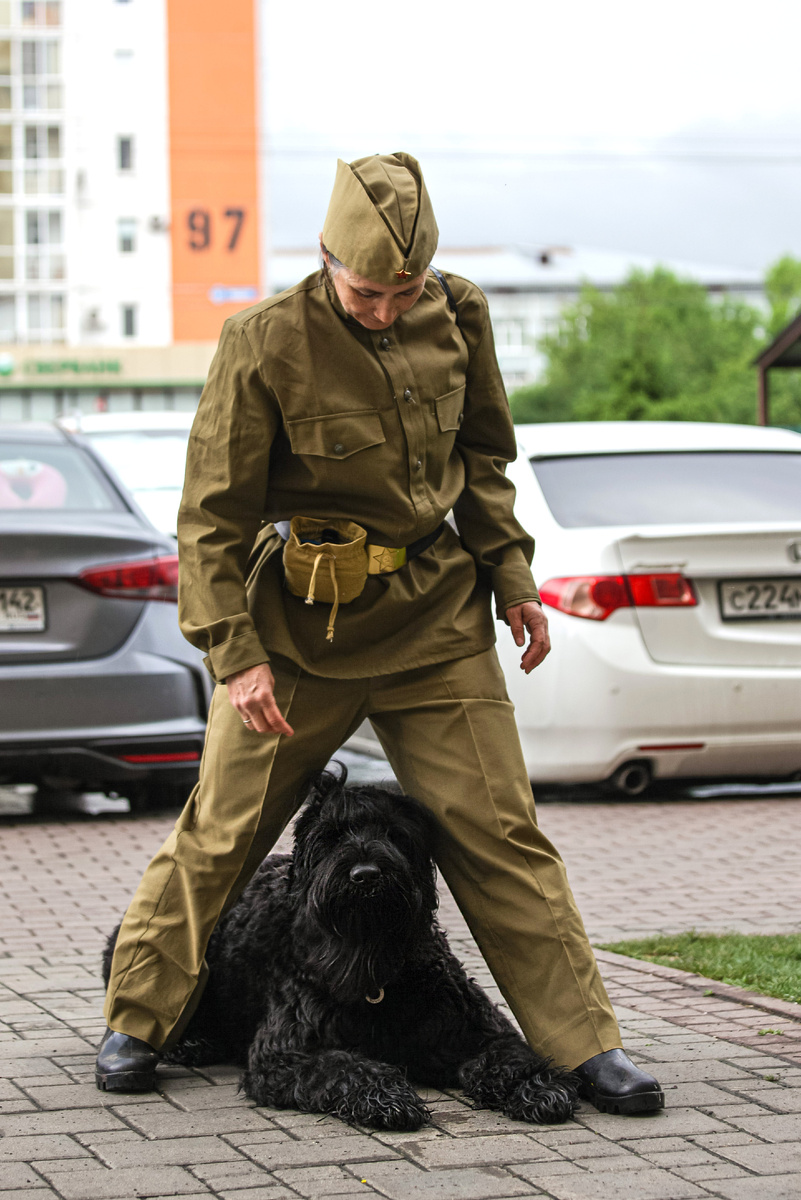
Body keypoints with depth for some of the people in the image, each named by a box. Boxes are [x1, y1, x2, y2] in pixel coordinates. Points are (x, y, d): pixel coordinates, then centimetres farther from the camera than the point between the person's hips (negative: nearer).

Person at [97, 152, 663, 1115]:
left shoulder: (456, 317, -1)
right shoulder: (266, 344, -14)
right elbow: (213, 513, -11)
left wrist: (511, 577, 7)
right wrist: (236, 654, -17)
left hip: (437, 614, 3)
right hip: (299, 625, -3)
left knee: (498, 830, 1)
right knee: (222, 830, 5)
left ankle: (584, 1043, 5)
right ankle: (137, 1023, 21)